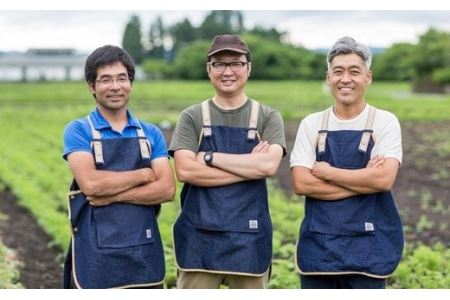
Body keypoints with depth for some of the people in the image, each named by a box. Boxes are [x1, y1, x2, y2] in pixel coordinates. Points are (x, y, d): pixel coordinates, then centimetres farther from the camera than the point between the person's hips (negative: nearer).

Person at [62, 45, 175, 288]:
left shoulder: (151, 134, 9)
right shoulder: (78, 131, -1)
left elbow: (167, 189, -4)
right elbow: (91, 184, -17)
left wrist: (112, 195, -14)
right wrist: (144, 174, -7)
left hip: (145, 253, 3)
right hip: (96, 257, -3)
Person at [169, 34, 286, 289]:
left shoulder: (268, 117, 4)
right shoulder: (192, 117, 3)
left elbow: (269, 165, -14)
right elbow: (185, 170, -12)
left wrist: (210, 157, -13)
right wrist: (250, 166, -14)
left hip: (249, 237, 1)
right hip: (200, 236, 0)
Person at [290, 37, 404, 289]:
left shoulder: (384, 122, -2)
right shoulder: (311, 124, 4)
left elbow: (384, 179, -16)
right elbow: (301, 183, -7)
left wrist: (327, 172, -10)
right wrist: (363, 181, -13)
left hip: (367, 248, -2)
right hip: (318, 245, 2)